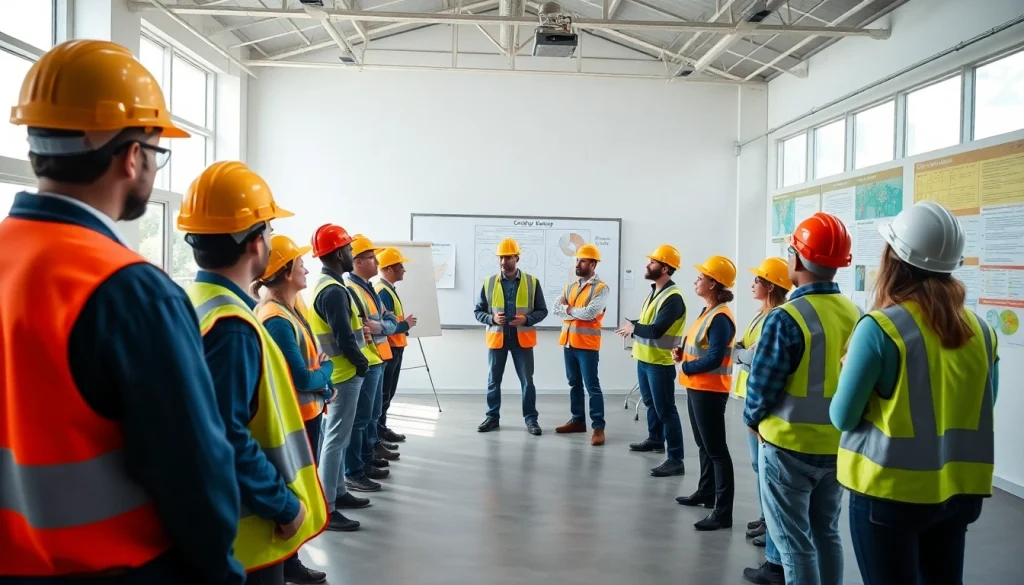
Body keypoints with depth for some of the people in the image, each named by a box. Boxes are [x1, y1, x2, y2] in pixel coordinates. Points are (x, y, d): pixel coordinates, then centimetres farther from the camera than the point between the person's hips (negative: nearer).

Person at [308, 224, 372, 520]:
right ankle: (326, 508, -1)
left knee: (337, 437, 17)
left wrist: (358, 362, 9)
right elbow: (344, 339, -24)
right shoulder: (334, 291, -20)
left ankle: (338, 492, 29)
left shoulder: (325, 284, 12)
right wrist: (362, 363, -8)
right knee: (336, 439, -6)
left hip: (337, 373, 10)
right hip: (344, 375, -10)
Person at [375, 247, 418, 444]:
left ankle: (381, 429, 26)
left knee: (388, 393, 16)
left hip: (394, 348, 10)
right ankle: (376, 434, 6)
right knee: (382, 394, -2)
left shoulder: (388, 289, 13)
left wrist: (405, 324, 1)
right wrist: (406, 325, -12)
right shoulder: (382, 292, -19)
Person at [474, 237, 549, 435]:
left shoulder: (532, 282, -1)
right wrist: (492, 318, -15)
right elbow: (478, 311, 5)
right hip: (496, 338, 1)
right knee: (493, 380, 10)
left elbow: (542, 311, 3)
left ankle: (531, 418, 17)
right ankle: (492, 417, 23)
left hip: (522, 339, -1)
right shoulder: (489, 282, 1)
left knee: (527, 381, 5)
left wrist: (527, 319, -15)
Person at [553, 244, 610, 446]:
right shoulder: (570, 286, 13)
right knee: (574, 383, 14)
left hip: (587, 344, -7)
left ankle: (598, 427, -1)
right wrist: (578, 312, -13)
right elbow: (557, 308, 0)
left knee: (592, 386, -5)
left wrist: (569, 309, -5)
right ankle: (578, 420, 25)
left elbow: (590, 313, -21)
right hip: (569, 342, 7)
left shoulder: (601, 288, -8)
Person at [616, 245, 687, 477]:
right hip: (644, 359, 10)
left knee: (665, 410, -7)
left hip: (660, 362, -10)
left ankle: (675, 460, -2)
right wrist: (633, 327, 0)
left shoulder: (673, 298, -20)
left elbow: (656, 330, -26)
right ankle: (655, 440, 42)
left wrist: (633, 328, -11)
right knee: (651, 403, 24)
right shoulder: (655, 290, 11)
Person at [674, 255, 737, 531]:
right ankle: (706, 492, 37)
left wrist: (685, 367, -13)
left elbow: (714, 358, -26)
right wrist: (683, 354, 0)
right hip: (697, 387, 10)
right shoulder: (707, 311, 12)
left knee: (716, 449, -6)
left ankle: (723, 512, -2)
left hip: (710, 390, -10)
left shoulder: (720, 318, -20)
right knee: (704, 445, 21)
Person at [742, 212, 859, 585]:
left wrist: (753, 420, 3)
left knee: (794, 540, 6)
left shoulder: (786, 318, -21)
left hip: (789, 445, -6)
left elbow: (762, 384, -16)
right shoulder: (854, 315, -1)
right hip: (836, 444, 6)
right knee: (826, 533, 19)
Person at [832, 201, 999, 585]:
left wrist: (854, 375, 6)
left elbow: (843, 417, -11)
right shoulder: (981, 330, -1)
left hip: (889, 489, -5)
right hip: (958, 488, 5)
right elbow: (979, 412, 11)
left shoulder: (880, 327, -18)